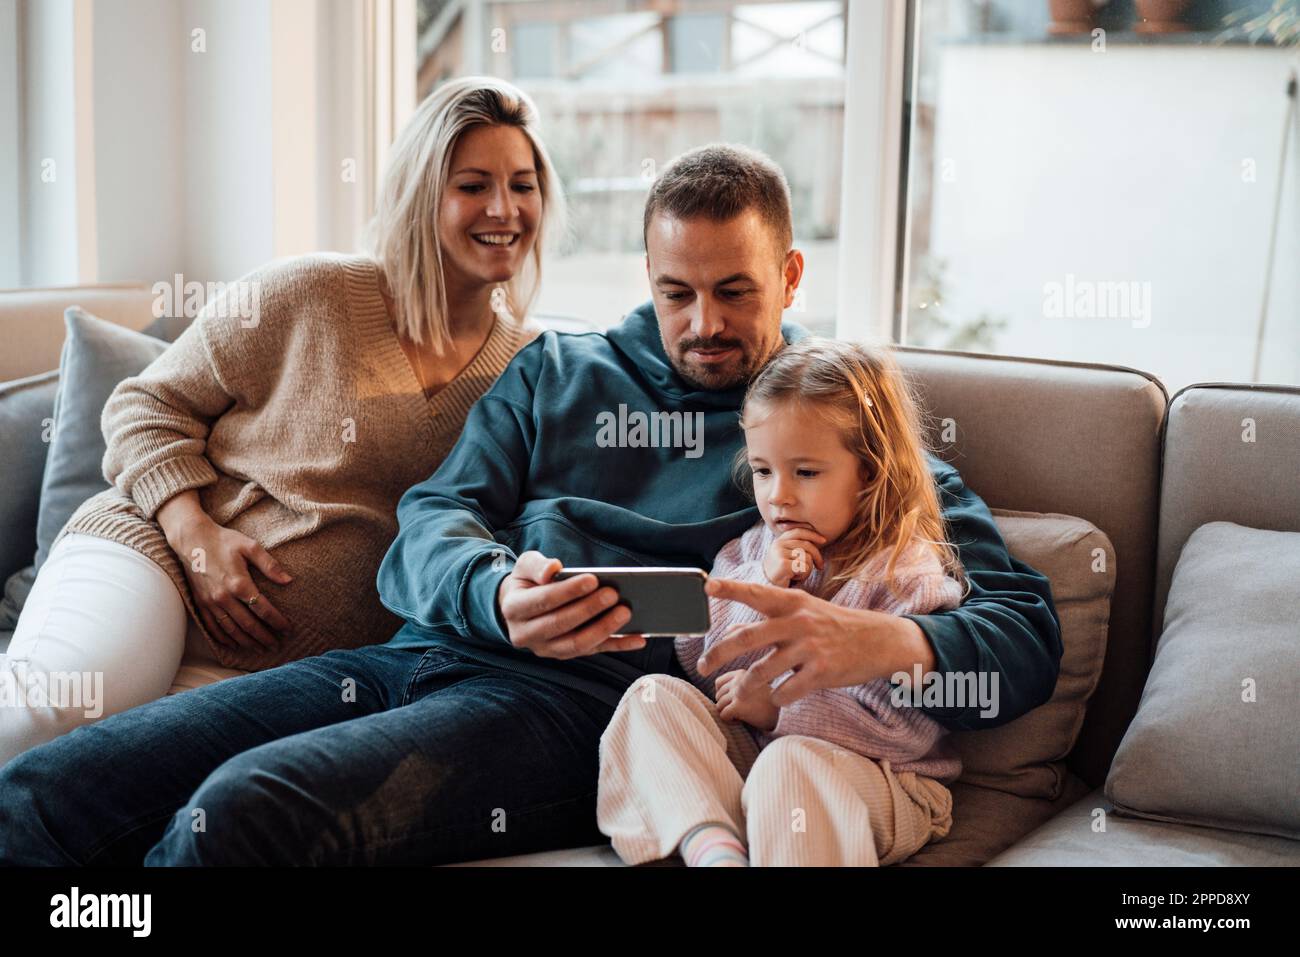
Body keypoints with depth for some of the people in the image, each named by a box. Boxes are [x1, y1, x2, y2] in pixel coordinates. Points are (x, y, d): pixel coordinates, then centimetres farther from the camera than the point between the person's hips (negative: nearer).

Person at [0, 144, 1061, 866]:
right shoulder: (557, 371, 23)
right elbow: (434, 518, 13)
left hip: (576, 706, -4)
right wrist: (495, 592, -13)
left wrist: (884, 644, -20)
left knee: (244, 805, -32)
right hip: (423, 654, 5)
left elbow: (1027, 626, 4)